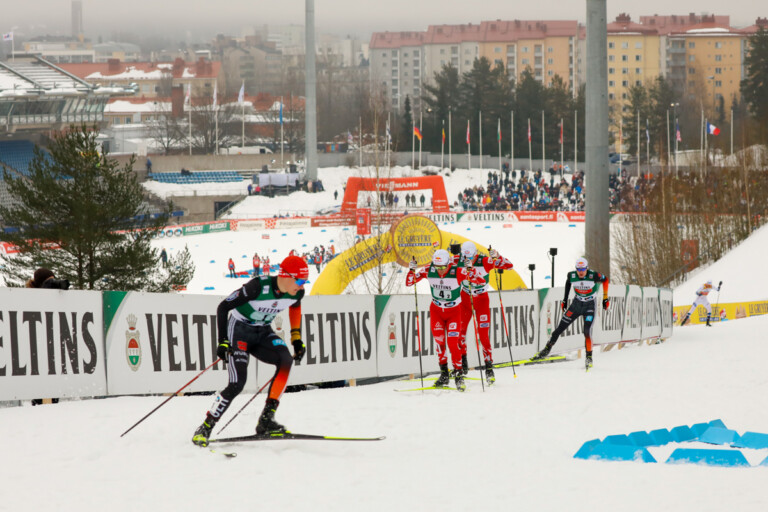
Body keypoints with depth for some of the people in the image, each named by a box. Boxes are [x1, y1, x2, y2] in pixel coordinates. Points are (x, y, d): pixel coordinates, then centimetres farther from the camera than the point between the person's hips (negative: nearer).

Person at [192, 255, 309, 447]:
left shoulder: (296, 293, -11)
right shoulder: (258, 287, -29)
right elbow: (223, 307, -20)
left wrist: (297, 339, 11)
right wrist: (223, 341, -24)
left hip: (263, 332, 5)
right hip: (239, 329, -5)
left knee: (286, 360, -24)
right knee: (237, 384, -20)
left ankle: (266, 420, -19)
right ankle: (205, 428, -4)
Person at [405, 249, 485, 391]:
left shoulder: (457, 272, -23)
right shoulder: (429, 271, -15)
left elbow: (481, 280, -27)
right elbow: (409, 283, -8)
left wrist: (470, 273, -45)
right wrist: (412, 270, -26)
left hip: (454, 311, -3)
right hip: (436, 310, 3)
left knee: (453, 342, -12)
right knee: (439, 341, -1)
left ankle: (459, 374, -1)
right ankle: (444, 374, 11)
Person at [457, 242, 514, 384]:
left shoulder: (485, 262, -17)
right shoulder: (460, 263, -10)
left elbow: (509, 265, -22)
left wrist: (497, 257, -39)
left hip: (482, 300, -3)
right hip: (465, 299, 3)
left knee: (483, 335, -9)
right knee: (460, 331, 1)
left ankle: (489, 368, -6)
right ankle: (462, 363, 18)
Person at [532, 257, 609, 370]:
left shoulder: (593, 276, -22)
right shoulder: (571, 276, -13)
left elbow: (605, 279, -3)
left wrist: (605, 298, -1)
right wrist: (565, 299, 14)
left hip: (590, 306, -3)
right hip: (576, 304, 3)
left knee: (587, 332, -20)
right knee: (559, 329, 3)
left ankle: (589, 358, -6)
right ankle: (546, 350, 17)